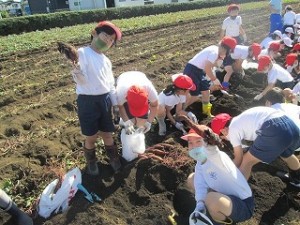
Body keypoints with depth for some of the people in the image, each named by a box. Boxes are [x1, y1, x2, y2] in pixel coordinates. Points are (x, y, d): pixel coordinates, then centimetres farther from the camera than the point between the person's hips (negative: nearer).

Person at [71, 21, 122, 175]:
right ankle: (91, 162, 34)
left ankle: (113, 157, 39)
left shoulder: (106, 60, 12)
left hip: (105, 100, 5)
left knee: (107, 133, 15)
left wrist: (116, 103, 14)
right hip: (87, 101, -5)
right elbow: (81, 80, -16)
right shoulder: (82, 53, -9)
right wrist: (77, 73, -38)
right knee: (91, 137, 7)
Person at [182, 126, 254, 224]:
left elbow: (213, 152, -51)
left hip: (243, 205, -8)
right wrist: (200, 204, -34)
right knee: (192, 179, 5)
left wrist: (210, 145, -75)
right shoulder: (199, 165, 0)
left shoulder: (218, 158, -26)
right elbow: (200, 185, -15)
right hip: (227, 196, 8)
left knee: (211, 198, -37)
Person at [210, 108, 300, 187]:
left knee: (247, 161, 9)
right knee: (287, 155, 40)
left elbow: (238, 159, 14)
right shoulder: (241, 120, 28)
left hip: (274, 131, -9)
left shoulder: (232, 129, 6)